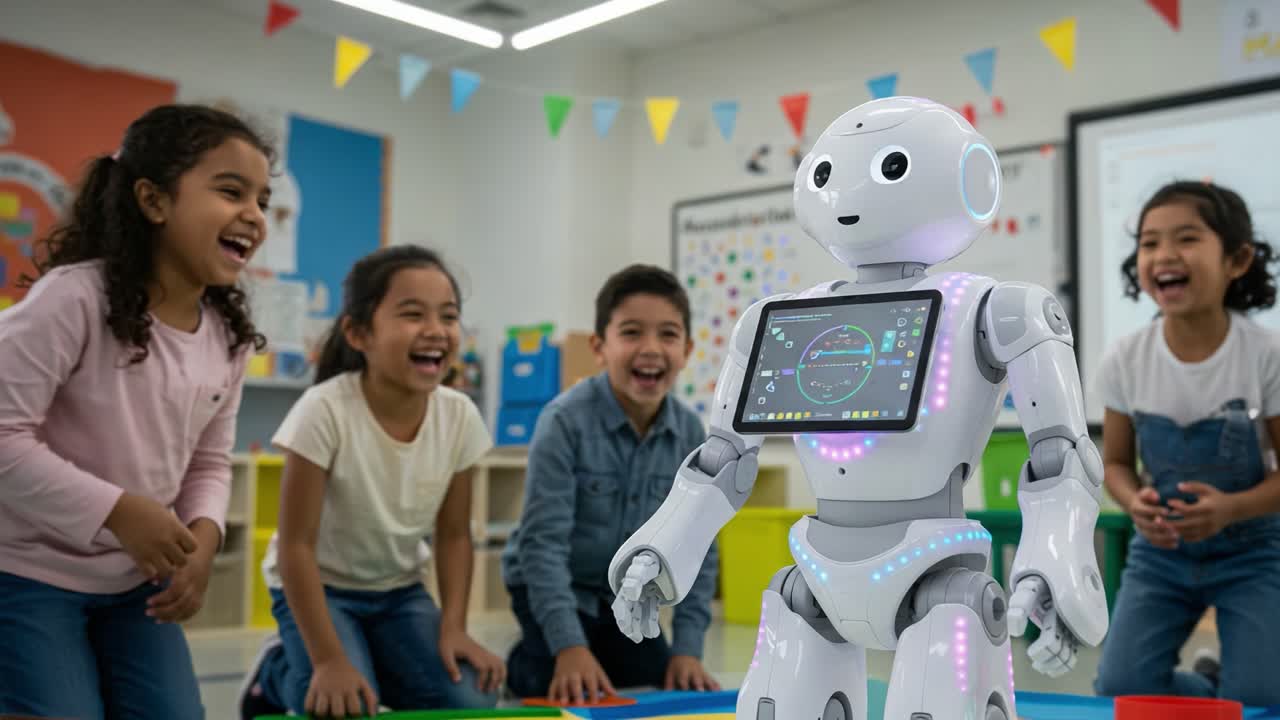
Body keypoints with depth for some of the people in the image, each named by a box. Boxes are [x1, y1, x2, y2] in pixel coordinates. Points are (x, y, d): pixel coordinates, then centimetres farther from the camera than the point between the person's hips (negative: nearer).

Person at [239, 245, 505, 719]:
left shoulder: (459, 417, -16)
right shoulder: (325, 411, -30)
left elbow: (453, 535, -3)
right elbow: (297, 545, -24)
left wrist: (453, 628, -14)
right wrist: (329, 661, -26)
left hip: (397, 590, 4)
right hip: (318, 587, -4)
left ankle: (378, 670, 18)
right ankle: (279, 671, 10)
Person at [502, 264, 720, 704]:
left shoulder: (690, 434, -11)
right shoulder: (566, 421, -25)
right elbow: (544, 541, -26)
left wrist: (688, 648, -10)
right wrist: (569, 646, -31)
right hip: (551, 589, -5)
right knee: (577, 700, -18)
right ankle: (523, 667, 15)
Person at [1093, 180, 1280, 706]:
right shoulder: (1124, 361, -12)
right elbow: (1116, 463, 1)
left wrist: (1232, 509, -28)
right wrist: (1136, 504, -22)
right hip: (1161, 550, 2)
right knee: (1120, 690, -8)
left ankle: (1229, 685, 25)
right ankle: (1209, 685, 23)